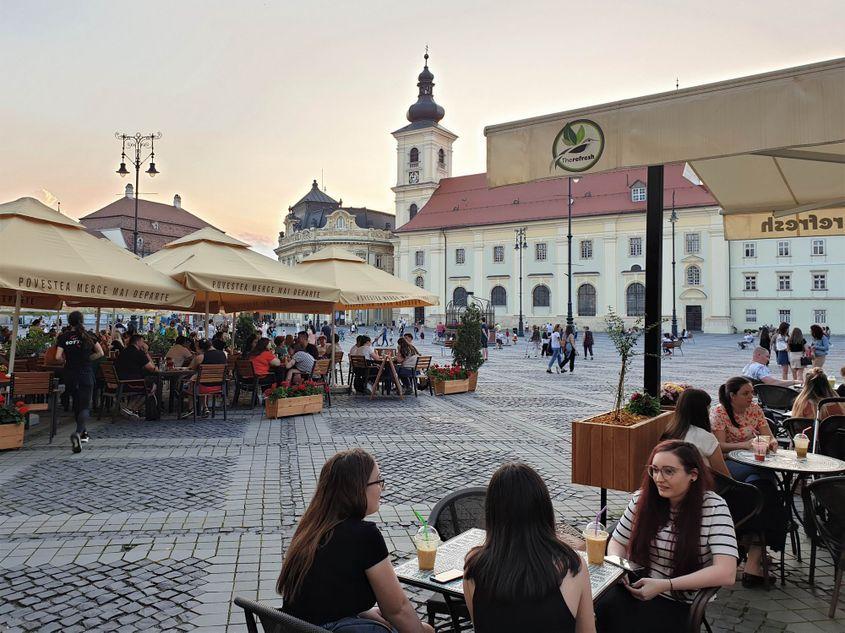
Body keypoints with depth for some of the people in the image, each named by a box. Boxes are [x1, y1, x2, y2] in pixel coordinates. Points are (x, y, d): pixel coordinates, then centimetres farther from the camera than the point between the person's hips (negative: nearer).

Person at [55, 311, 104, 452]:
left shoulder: (63, 337, -3)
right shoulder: (88, 336, -1)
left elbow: (58, 357, -11)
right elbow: (100, 353, 0)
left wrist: (66, 359, 9)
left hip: (70, 375, 2)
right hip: (86, 374, -2)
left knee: (76, 404, 22)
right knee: (85, 406, -3)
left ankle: (83, 432, 32)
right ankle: (78, 433, -28)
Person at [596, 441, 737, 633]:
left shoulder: (714, 507, -10)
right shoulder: (642, 498, 0)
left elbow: (726, 574, -20)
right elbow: (617, 543, 12)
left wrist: (665, 585, -25)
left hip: (678, 603, -3)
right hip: (635, 587, 3)